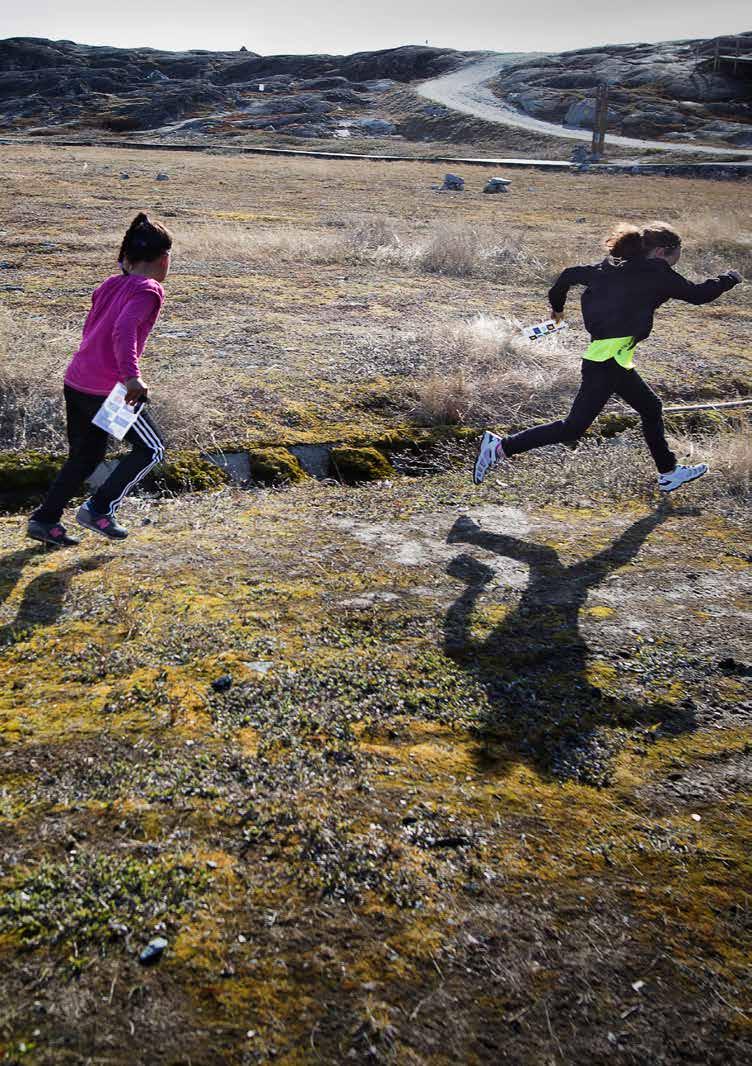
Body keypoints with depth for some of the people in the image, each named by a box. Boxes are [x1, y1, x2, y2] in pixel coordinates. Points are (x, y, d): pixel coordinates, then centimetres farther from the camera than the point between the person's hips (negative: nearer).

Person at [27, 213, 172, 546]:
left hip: (76, 381, 8)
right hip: (108, 390, -8)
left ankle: (44, 520, 20)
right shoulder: (149, 291, -10)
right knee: (151, 449, 9)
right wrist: (131, 377, -35)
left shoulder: (110, 284, 14)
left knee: (85, 456, 21)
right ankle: (98, 510, 5)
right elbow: (123, 331, -26)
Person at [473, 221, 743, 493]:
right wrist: (730, 278, 15)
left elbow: (571, 274, 17)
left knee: (650, 407, 21)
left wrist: (557, 305, 33)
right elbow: (698, 294, -3)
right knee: (573, 428, -7)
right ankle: (501, 447, -5)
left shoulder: (612, 267, 12)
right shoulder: (656, 274, -8)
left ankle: (669, 473, 32)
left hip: (611, 360, 10)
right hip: (608, 361, -10)